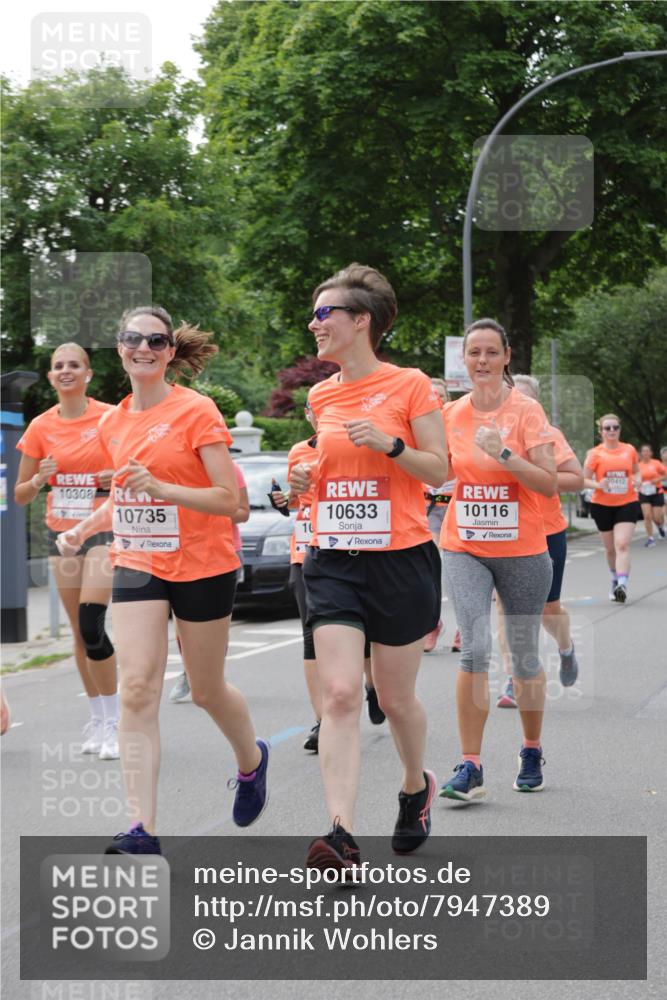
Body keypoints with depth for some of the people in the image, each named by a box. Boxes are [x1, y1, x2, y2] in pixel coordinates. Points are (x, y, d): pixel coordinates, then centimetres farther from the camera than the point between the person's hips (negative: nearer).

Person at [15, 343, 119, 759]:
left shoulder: (112, 418, -6)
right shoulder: (41, 427, 3)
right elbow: (21, 495, 7)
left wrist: (120, 478, -18)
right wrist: (38, 479, -14)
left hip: (104, 529, -4)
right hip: (62, 532, 4)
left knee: (91, 626, -17)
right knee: (79, 632, 8)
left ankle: (113, 721, -7)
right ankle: (97, 719, 19)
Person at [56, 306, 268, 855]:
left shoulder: (196, 412, -12)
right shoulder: (114, 423, 7)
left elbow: (228, 498, -16)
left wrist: (160, 487, -28)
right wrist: (85, 528, 8)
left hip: (202, 567, -4)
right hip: (137, 566, 4)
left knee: (207, 691, 11)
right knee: (137, 691, -10)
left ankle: (252, 760, 44)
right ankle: (143, 827, -12)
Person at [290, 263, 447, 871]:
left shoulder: (410, 386, -5)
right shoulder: (321, 396, 10)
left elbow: (439, 470, -4)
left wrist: (390, 444, -19)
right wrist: (310, 478, 5)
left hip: (400, 559, -4)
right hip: (333, 562, 4)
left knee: (395, 697, 9)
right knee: (339, 694, -11)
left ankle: (416, 787, 39)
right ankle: (342, 834, -16)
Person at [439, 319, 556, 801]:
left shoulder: (527, 411, -7)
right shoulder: (451, 414, 4)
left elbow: (548, 483, -14)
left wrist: (504, 454, -26)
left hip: (522, 550, -2)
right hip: (464, 549, 2)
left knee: (524, 657, 9)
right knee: (475, 648, -14)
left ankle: (532, 754, 30)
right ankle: (470, 767, -12)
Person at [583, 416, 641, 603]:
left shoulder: (629, 450, 3)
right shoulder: (595, 454, -3)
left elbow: (637, 471, 18)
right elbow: (584, 480, -1)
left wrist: (637, 480, -5)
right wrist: (598, 485, -21)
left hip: (627, 504, 0)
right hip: (602, 505, 0)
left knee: (622, 545, -16)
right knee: (610, 548, 11)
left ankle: (622, 585, -24)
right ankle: (615, 579, 34)